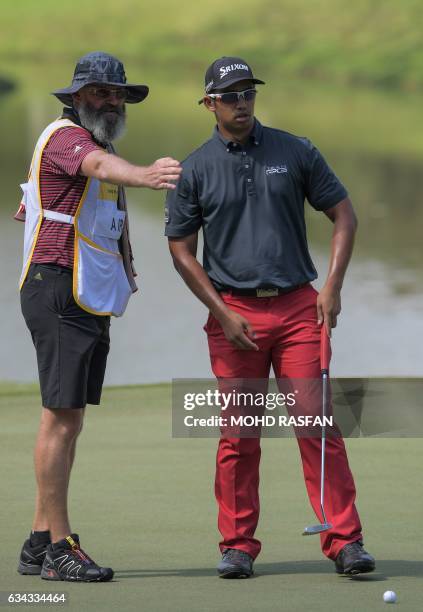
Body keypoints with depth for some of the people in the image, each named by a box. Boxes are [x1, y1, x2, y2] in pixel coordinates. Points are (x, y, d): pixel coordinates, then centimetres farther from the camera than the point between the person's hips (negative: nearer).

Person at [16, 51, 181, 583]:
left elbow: (27, 208, 32)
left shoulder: (91, 141, 22)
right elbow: (101, 165, -36)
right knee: (62, 415, -12)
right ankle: (59, 548, -13)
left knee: (67, 418, 9)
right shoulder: (65, 136, -9)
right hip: (58, 293, -10)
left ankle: (40, 542, 12)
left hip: (91, 300, 10)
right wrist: (143, 175, -57)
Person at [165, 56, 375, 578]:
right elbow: (181, 251, 5)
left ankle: (345, 540, -5)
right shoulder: (195, 169, 3)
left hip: (298, 307, 0)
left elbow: (343, 215, 9)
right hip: (233, 313, 0)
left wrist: (332, 287, -3)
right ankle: (237, 545, 10)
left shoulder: (295, 152, 4)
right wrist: (223, 314, -4)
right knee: (238, 436, 1)